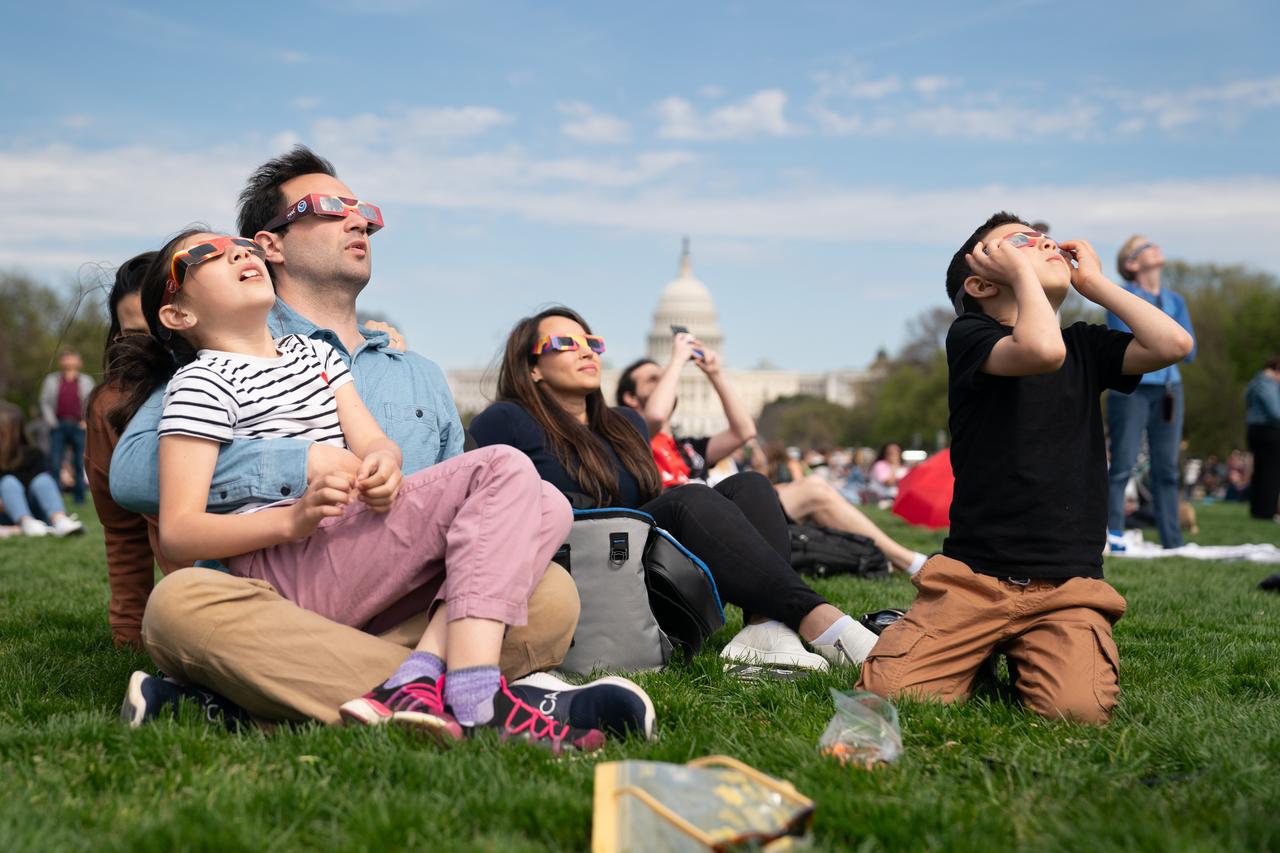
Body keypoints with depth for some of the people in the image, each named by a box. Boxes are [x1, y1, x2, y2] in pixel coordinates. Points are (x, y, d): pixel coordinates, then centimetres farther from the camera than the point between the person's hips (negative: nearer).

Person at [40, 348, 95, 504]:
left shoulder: (86, 380, 12)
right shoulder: (51, 380, 11)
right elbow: (45, 402, 9)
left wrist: (87, 422, -2)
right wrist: (51, 422, -2)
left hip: (79, 426, 0)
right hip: (59, 426, 0)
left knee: (79, 463, 2)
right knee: (54, 463, -7)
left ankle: (79, 496, 9)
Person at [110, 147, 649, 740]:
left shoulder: (421, 377, 28)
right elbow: (132, 469, -3)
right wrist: (301, 466, -10)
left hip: (407, 617, 3)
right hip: (277, 609, -3)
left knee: (550, 591, -23)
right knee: (180, 602, -36)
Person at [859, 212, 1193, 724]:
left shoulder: (1086, 346, 14)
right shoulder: (970, 336, 0)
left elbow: (1173, 344, -6)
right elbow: (1041, 351, -23)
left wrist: (1093, 282, 5)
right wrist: (1022, 271, -6)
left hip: (1068, 586, 3)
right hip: (973, 575, -2)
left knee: (1080, 711, -25)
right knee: (887, 692, -20)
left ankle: (1023, 660, 11)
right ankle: (979, 655, 12)